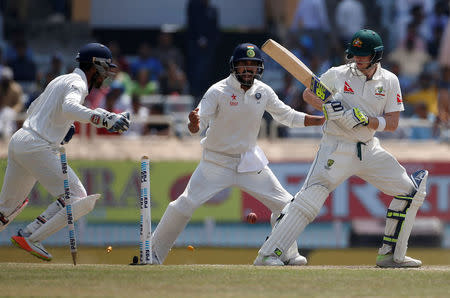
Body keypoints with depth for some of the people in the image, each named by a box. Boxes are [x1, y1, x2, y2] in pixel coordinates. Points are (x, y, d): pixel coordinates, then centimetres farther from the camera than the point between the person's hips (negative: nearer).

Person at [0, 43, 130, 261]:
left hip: (18, 140, 10)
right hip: (37, 146, -10)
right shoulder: (77, 83, -7)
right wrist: (105, 119, -42)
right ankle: (29, 238, -15)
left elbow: (33, 109, 33)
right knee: (78, 200, -11)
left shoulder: (61, 80, 23)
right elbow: (69, 107, -30)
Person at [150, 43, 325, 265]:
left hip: (249, 161, 4)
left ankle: (287, 254, 21)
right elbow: (197, 126, -21)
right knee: (184, 205, -13)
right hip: (217, 161, -4)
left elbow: (287, 116, 9)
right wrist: (194, 124, -46)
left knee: (284, 204, 1)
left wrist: (324, 120, 0)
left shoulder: (263, 92, -3)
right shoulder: (218, 92, -16)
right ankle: (153, 254, -2)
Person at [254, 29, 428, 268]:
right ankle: (269, 252, -19)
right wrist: (325, 108, -10)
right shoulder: (338, 75, -4)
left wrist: (364, 119, -21)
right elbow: (308, 93, 10)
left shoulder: (389, 81, 1)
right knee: (310, 199, -21)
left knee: (410, 192, 3)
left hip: (369, 149, 5)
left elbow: (392, 123, -4)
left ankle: (391, 255, 12)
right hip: (337, 149, -4)